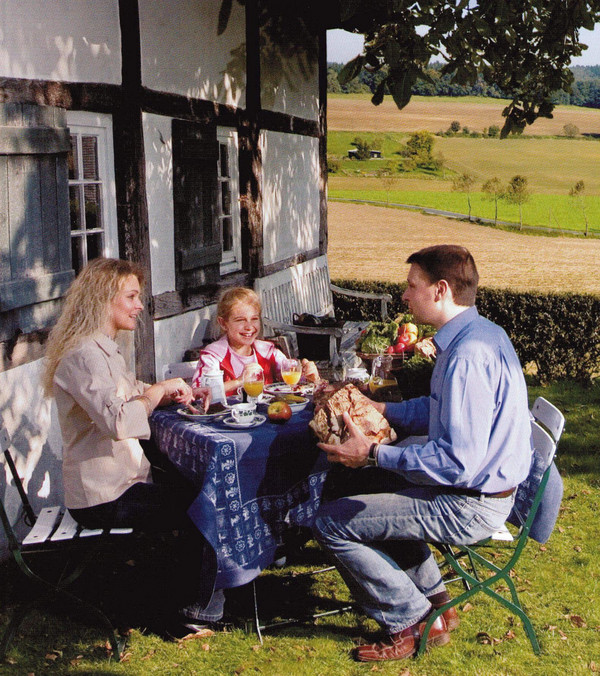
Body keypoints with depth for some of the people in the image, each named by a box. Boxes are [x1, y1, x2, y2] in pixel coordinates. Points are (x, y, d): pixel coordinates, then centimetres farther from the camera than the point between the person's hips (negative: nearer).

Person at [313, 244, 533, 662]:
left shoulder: (467, 357, -28)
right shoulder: (479, 333, 6)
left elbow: (457, 463, -31)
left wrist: (373, 454, -24)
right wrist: (381, 410, 9)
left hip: (471, 506, -11)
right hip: (480, 484, 11)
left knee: (332, 522, -9)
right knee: (374, 486, 30)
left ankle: (414, 623, 6)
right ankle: (434, 598, 29)